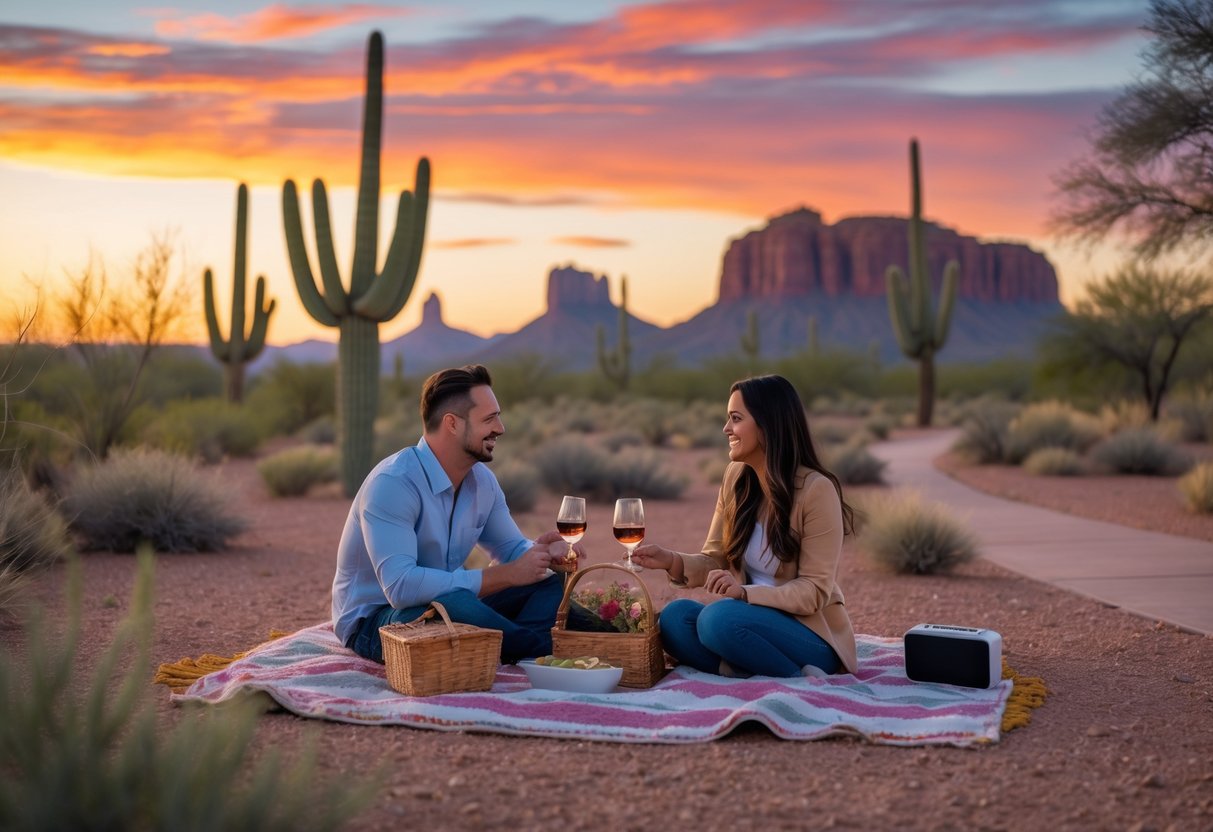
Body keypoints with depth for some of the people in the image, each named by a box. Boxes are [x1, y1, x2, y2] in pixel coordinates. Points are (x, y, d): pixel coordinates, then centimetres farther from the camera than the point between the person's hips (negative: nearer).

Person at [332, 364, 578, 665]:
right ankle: (557, 654, -21)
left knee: (550, 584, -6)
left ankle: (525, 659, -34)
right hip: (372, 621, -8)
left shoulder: (482, 479, 3)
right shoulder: (393, 482, -24)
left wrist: (545, 554, -11)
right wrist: (505, 575, -30)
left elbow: (512, 547, 17)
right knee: (452, 603, -39)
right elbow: (400, 586, -34)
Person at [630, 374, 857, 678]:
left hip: (811, 633, -6)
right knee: (675, 616, -20)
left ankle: (799, 680, -16)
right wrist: (671, 561, -14)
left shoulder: (816, 489, -16)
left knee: (718, 618, -32)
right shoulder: (736, 476, 3)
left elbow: (814, 590, -17)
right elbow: (715, 561, 7)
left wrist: (745, 592, -32)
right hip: (758, 623, 6)